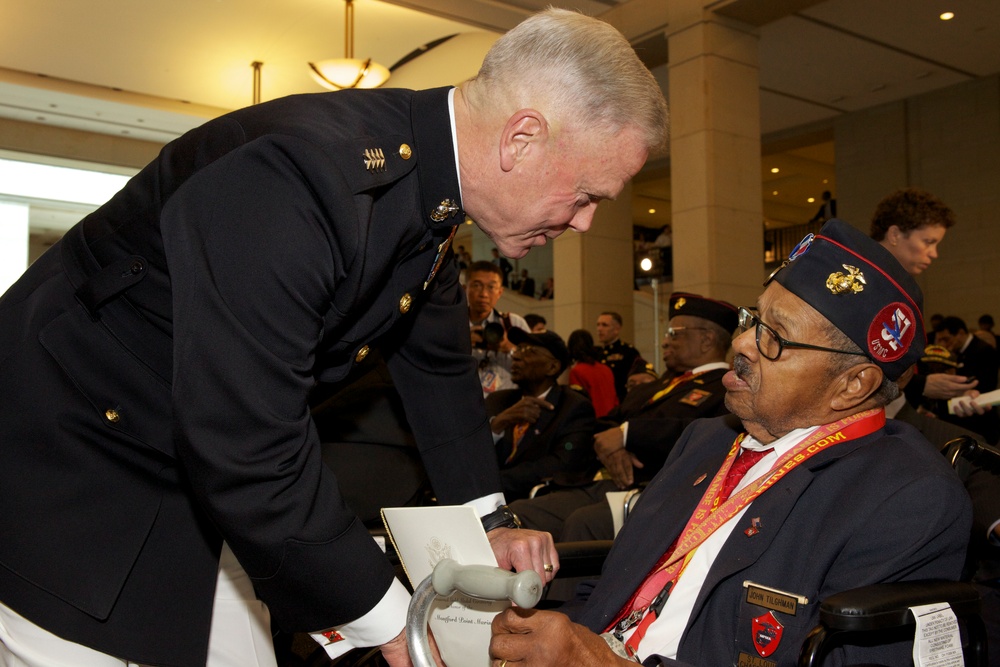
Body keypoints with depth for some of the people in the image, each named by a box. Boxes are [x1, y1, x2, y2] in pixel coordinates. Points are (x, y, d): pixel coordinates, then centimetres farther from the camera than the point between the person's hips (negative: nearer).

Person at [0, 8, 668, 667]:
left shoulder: (428, 166, -5)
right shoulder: (299, 174, -34)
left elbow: (438, 354, 12)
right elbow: (248, 456, -34)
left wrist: (491, 518, 12)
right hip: (64, 470, -7)